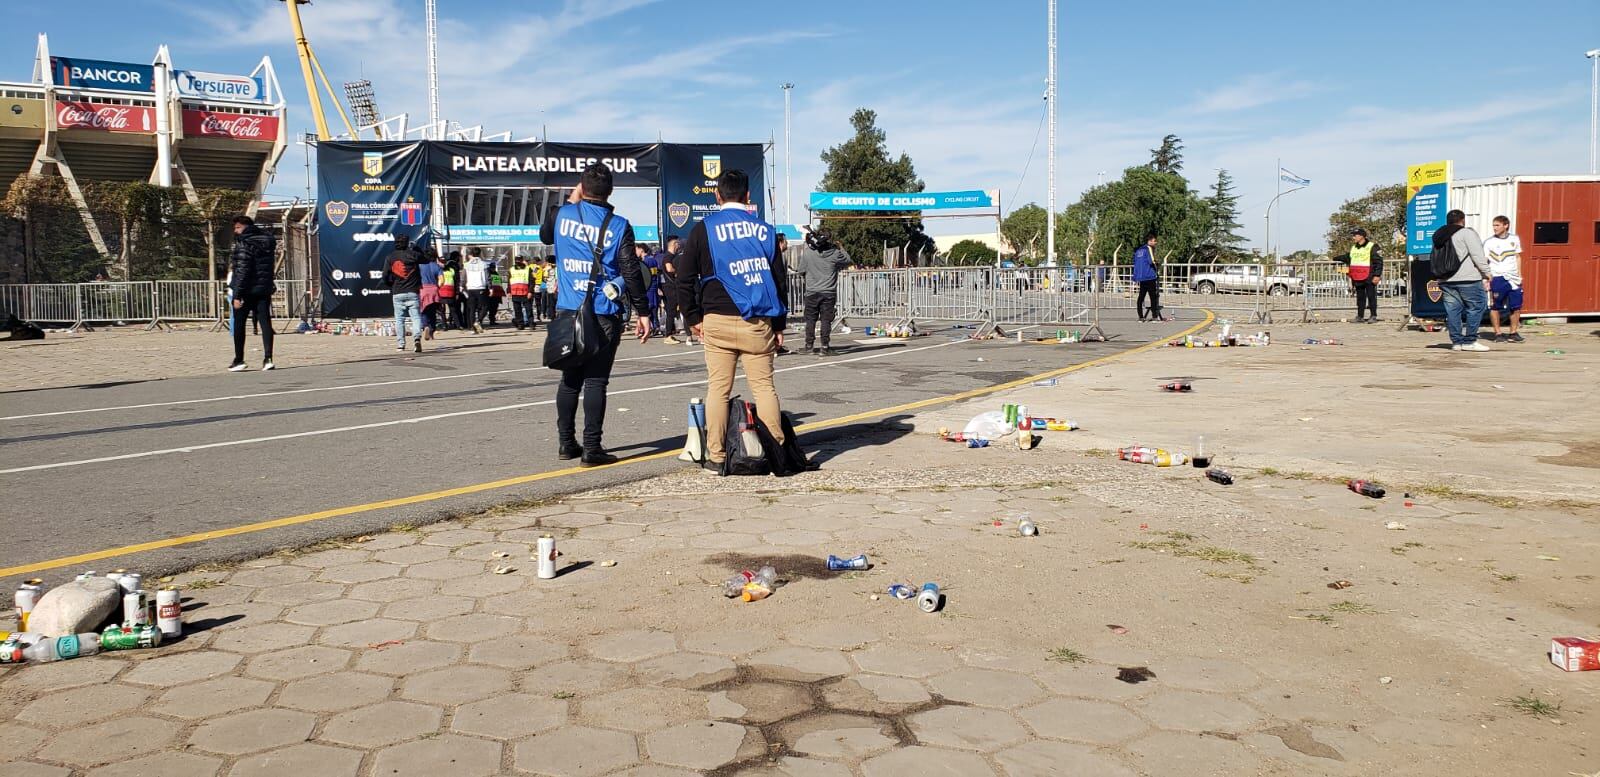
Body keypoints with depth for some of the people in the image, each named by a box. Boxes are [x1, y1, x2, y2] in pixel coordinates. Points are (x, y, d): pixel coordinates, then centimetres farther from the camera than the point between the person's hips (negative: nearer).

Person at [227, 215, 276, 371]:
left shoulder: (244, 243, -12)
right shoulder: (268, 240, 10)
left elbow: (242, 271, -17)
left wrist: (237, 295, -17)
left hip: (247, 290, -6)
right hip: (265, 289, 6)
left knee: (239, 325, 5)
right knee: (265, 323, 2)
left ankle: (239, 361, 7)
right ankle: (268, 358, -7)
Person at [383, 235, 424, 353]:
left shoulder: (390, 257, 2)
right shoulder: (413, 255, -4)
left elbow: (385, 277, 1)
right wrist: (416, 248, 20)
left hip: (397, 293, 1)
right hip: (413, 292, -1)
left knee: (399, 319, 9)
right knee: (416, 316, -1)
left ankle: (400, 344, 9)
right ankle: (418, 337, -23)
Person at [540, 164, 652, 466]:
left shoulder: (563, 215, 4)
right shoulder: (618, 226, -5)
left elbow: (545, 236, 26)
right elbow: (631, 271, -9)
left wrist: (570, 203, 28)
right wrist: (642, 312, -4)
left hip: (567, 312, 4)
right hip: (603, 314, -3)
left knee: (570, 378, 13)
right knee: (595, 381, -2)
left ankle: (566, 442, 20)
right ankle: (591, 448, -2)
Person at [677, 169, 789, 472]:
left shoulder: (703, 229, 2)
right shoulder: (765, 230, 7)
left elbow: (685, 278, 0)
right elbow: (780, 279, 9)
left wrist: (693, 317, 8)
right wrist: (779, 324, 14)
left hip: (717, 321, -1)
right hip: (758, 322, 1)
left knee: (718, 388, 3)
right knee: (764, 386, 6)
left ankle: (716, 456, 5)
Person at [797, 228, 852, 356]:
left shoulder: (807, 253, -7)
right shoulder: (835, 254, -7)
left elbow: (801, 271, 3)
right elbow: (847, 260, 12)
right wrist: (841, 248, 25)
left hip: (812, 292, 0)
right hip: (829, 293, 0)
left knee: (810, 319, 10)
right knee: (826, 320, 2)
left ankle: (809, 345, 14)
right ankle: (824, 347, 1)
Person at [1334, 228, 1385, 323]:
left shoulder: (1372, 247, -7)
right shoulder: (1353, 248, 14)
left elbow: (1379, 262, -9)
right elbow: (1348, 258, 30)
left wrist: (1377, 275, -15)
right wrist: (1336, 258, 20)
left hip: (1369, 278, -7)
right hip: (1357, 278, 7)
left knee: (1371, 297, -1)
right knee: (1360, 297, 11)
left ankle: (1373, 316, 4)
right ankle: (1360, 316, 16)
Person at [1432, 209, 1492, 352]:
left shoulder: (1438, 236, 16)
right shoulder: (1467, 233, -5)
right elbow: (1478, 255, -10)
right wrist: (1486, 273, -4)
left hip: (1445, 280, 7)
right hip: (1468, 279, -7)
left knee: (1452, 311, 6)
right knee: (1476, 308, 0)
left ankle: (1456, 341, 7)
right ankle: (1469, 341, -2)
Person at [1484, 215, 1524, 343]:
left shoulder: (1515, 239, 10)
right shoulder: (1489, 242, -3)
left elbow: (1518, 257, 18)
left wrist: (1519, 275, 13)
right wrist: (1488, 278, -15)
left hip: (1513, 278, 3)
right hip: (1497, 278, -3)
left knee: (1516, 306, 2)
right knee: (1495, 306, 0)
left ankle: (1513, 332, 11)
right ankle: (1498, 333, 8)